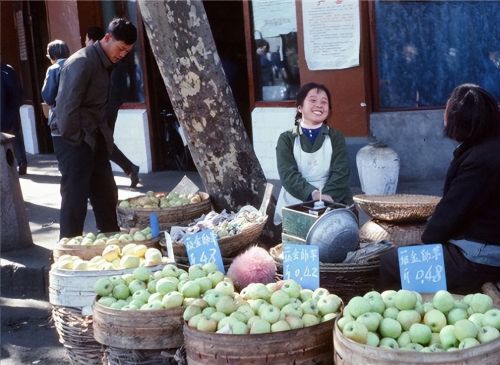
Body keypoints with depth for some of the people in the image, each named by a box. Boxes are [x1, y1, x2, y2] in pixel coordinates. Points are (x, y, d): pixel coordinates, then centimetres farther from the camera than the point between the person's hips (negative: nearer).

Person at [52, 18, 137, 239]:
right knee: (75, 199, -4)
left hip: (95, 139, 9)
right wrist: (74, 139, -16)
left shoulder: (105, 63, 10)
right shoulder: (81, 63, -19)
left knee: (106, 195, 14)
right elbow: (66, 106, -23)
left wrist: (105, 135, 10)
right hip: (74, 142, -9)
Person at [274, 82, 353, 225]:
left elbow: (341, 173, -1)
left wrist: (327, 196, -20)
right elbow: (288, 174, -6)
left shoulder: (336, 138, 12)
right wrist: (312, 194, -22)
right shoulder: (286, 139, 7)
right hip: (295, 205, -1)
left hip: (331, 203, 1)